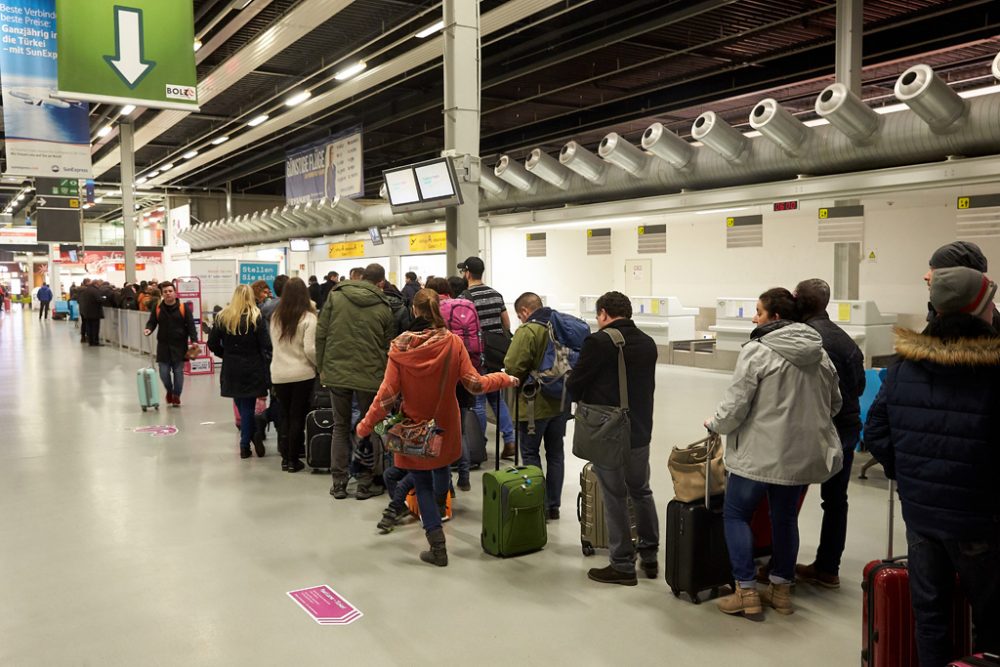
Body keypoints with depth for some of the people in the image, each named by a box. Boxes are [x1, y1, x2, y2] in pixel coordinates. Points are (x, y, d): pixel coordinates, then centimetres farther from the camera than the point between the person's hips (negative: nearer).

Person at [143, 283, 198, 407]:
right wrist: (148, 329, -16)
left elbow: (191, 326, -5)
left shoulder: (183, 308, -3)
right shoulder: (157, 309, 3)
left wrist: (194, 340, -16)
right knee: (164, 372, 0)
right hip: (163, 346, 2)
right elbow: (152, 322, 8)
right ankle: (169, 391, 29)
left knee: (178, 372, 1)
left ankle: (176, 396, 18)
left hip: (179, 346, -2)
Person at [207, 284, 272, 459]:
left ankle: (251, 440, 11)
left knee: (243, 408, 12)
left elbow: (212, 344, 4)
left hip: (231, 370, 3)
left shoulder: (222, 317, 2)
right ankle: (245, 445, 11)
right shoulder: (256, 317, -7)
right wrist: (267, 372, -7)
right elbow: (265, 346, -11)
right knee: (248, 407, 7)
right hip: (252, 369, -2)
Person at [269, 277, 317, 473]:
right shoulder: (308, 318, -12)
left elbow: (274, 344, 11)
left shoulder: (275, 317, 3)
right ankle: (293, 460, 8)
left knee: (285, 416, 14)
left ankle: (285, 457, 18)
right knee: (298, 417, 5)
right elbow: (310, 349, -16)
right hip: (302, 374, -4)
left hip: (279, 374, 4)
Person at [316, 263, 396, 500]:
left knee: (340, 426, 15)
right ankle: (365, 483, 17)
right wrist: (386, 377, 14)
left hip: (337, 373, 2)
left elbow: (321, 334, -1)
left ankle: (338, 483, 16)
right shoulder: (384, 307, -3)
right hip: (370, 375, -1)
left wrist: (322, 367, 7)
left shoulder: (335, 296, 0)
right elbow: (388, 346, 2)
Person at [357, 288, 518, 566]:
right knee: (441, 466, 30)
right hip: (445, 423, 3)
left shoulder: (401, 346, -17)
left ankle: (437, 545, 5)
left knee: (422, 483, 10)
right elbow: (474, 384, -12)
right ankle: (438, 510, 57)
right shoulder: (453, 343, -15)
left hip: (413, 428, -2)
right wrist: (504, 379, 6)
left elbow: (388, 393, -16)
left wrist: (366, 424, -4)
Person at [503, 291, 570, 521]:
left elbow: (512, 366, -24)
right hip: (560, 401, 7)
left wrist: (522, 380, -4)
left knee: (530, 454, 6)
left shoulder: (527, 331, -18)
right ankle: (553, 505, 22)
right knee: (556, 453, 15)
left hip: (535, 403, -7)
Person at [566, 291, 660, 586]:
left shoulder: (598, 342, -15)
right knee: (641, 491, 20)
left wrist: (590, 396, 11)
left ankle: (623, 565, 13)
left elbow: (574, 385, -10)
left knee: (615, 497, 4)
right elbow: (647, 385, 12)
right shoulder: (648, 343, 5)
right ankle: (649, 556, 29)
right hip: (640, 431, 6)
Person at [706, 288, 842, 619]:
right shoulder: (819, 353, 5)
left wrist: (715, 424, 3)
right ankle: (781, 589, 27)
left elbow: (736, 404, -16)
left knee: (736, 514, 8)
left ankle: (746, 592, 7)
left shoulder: (757, 351, -16)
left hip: (760, 453, -6)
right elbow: (834, 402, 15)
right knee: (786, 517, 18)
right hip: (803, 453, 7)